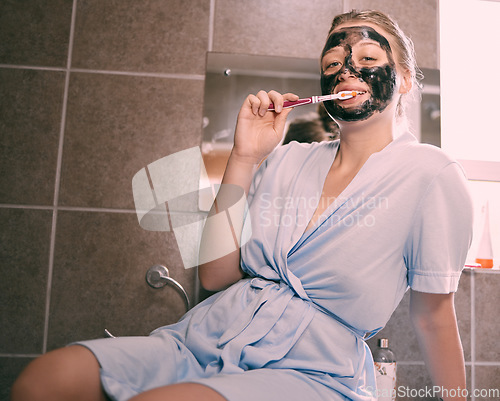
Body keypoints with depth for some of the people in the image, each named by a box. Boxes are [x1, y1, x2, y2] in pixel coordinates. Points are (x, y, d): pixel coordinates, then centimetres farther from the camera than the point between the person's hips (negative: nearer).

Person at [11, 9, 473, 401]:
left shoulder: (428, 173, -2)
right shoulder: (286, 159, 9)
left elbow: (434, 315, 3)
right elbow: (215, 275, 3)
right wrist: (244, 157, -3)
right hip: (206, 337, 4)